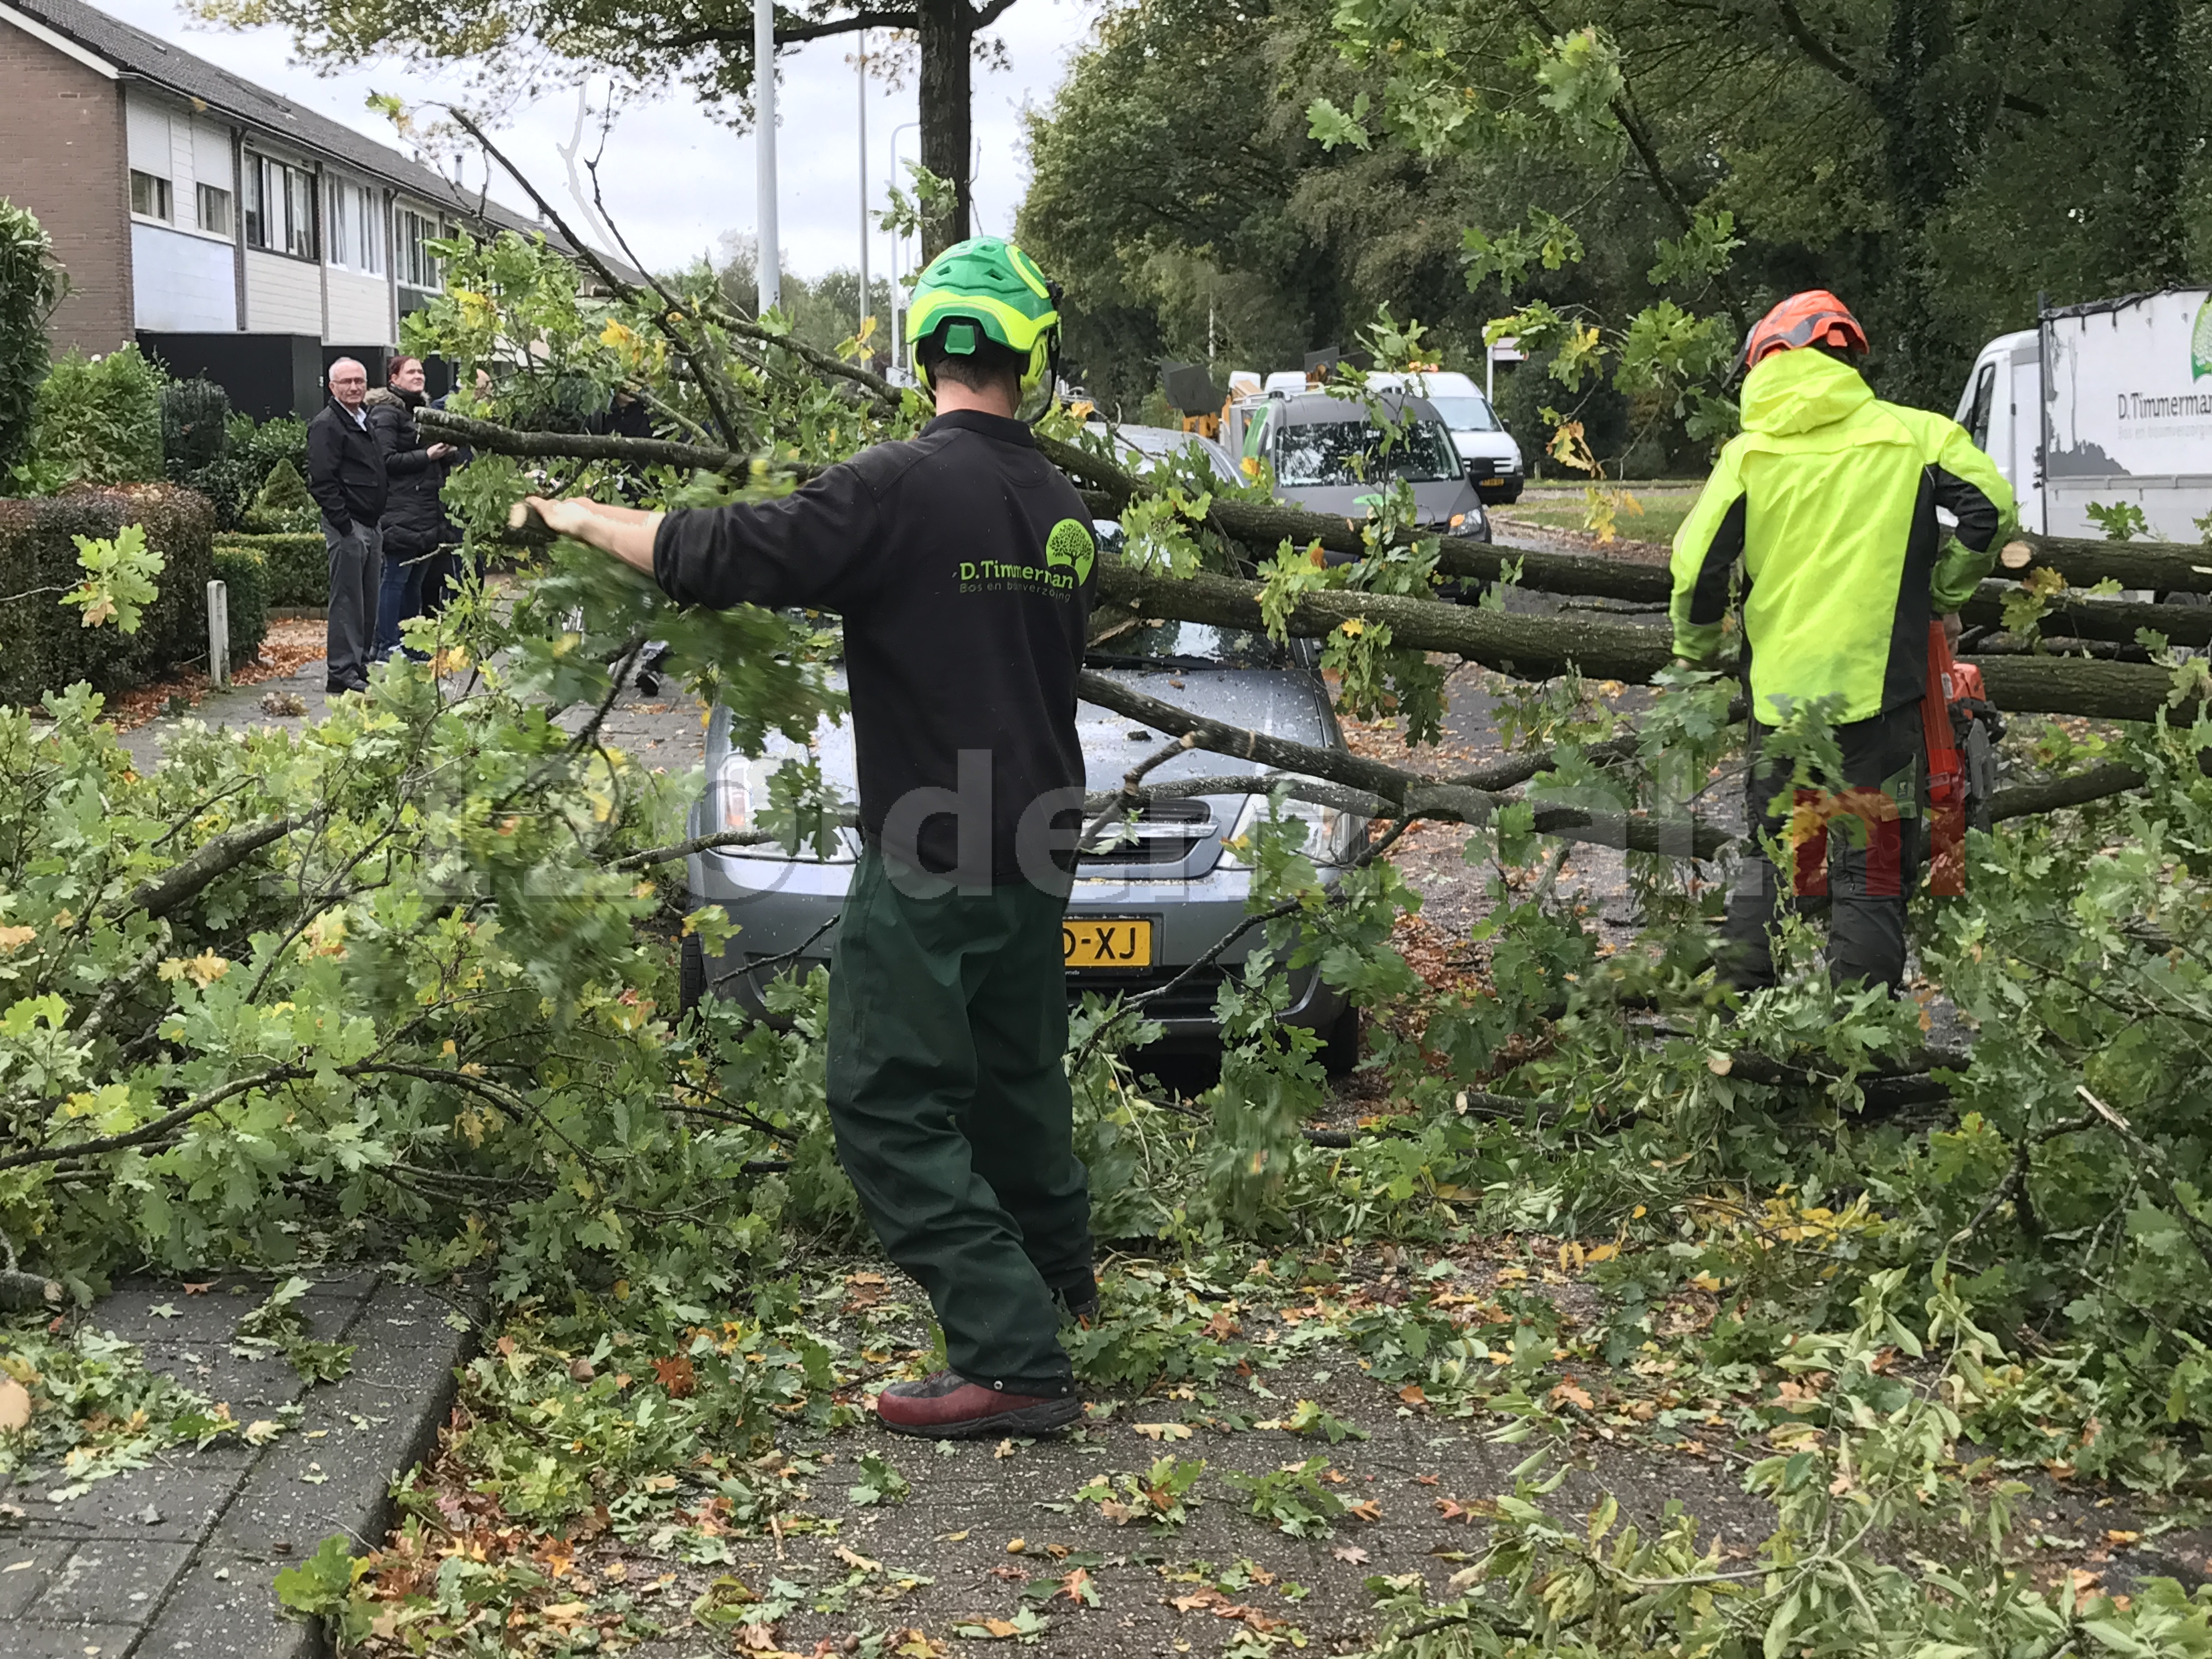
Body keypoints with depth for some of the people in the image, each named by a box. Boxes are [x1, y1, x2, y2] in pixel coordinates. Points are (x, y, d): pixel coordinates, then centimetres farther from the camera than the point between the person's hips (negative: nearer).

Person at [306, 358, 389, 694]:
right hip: (347, 526, -9)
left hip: (370, 526, 9)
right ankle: (342, 673, -3)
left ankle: (359, 667, 19)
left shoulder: (366, 423, 18)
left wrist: (379, 521, 17)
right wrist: (344, 524, -20)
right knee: (347, 601, -6)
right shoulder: (326, 426, -10)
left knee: (368, 603, 11)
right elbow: (322, 483, -17)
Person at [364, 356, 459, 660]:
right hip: (402, 511, -8)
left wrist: (444, 450, 12)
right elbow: (387, 460, -14)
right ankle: (387, 644, -4)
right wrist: (427, 456, -16)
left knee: (417, 579, 11)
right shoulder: (385, 413, -6)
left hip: (428, 508, 8)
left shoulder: (422, 410, 21)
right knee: (396, 578, -7)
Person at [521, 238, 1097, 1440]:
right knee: (1014, 1073, 24)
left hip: (930, 857, -8)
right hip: (1036, 851, 8)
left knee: (892, 1106, -3)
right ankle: (1057, 1281, 41)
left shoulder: (902, 488, -17)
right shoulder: (1062, 509, 7)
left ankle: (1014, 1356, -7)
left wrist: (582, 517, 1)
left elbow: (713, 556, -17)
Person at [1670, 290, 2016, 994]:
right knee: (1872, 870, 4)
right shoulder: (1908, 434, 1)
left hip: (1778, 690, 2)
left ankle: (1737, 1004, 20)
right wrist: (1942, 593, 8)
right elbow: (1991, 508, -7)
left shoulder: (1748, 454, 3)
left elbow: (1696, 566, -4)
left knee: (1770, 858, 18)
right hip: (1875, 685, -2)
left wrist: (1695, 657, 12)